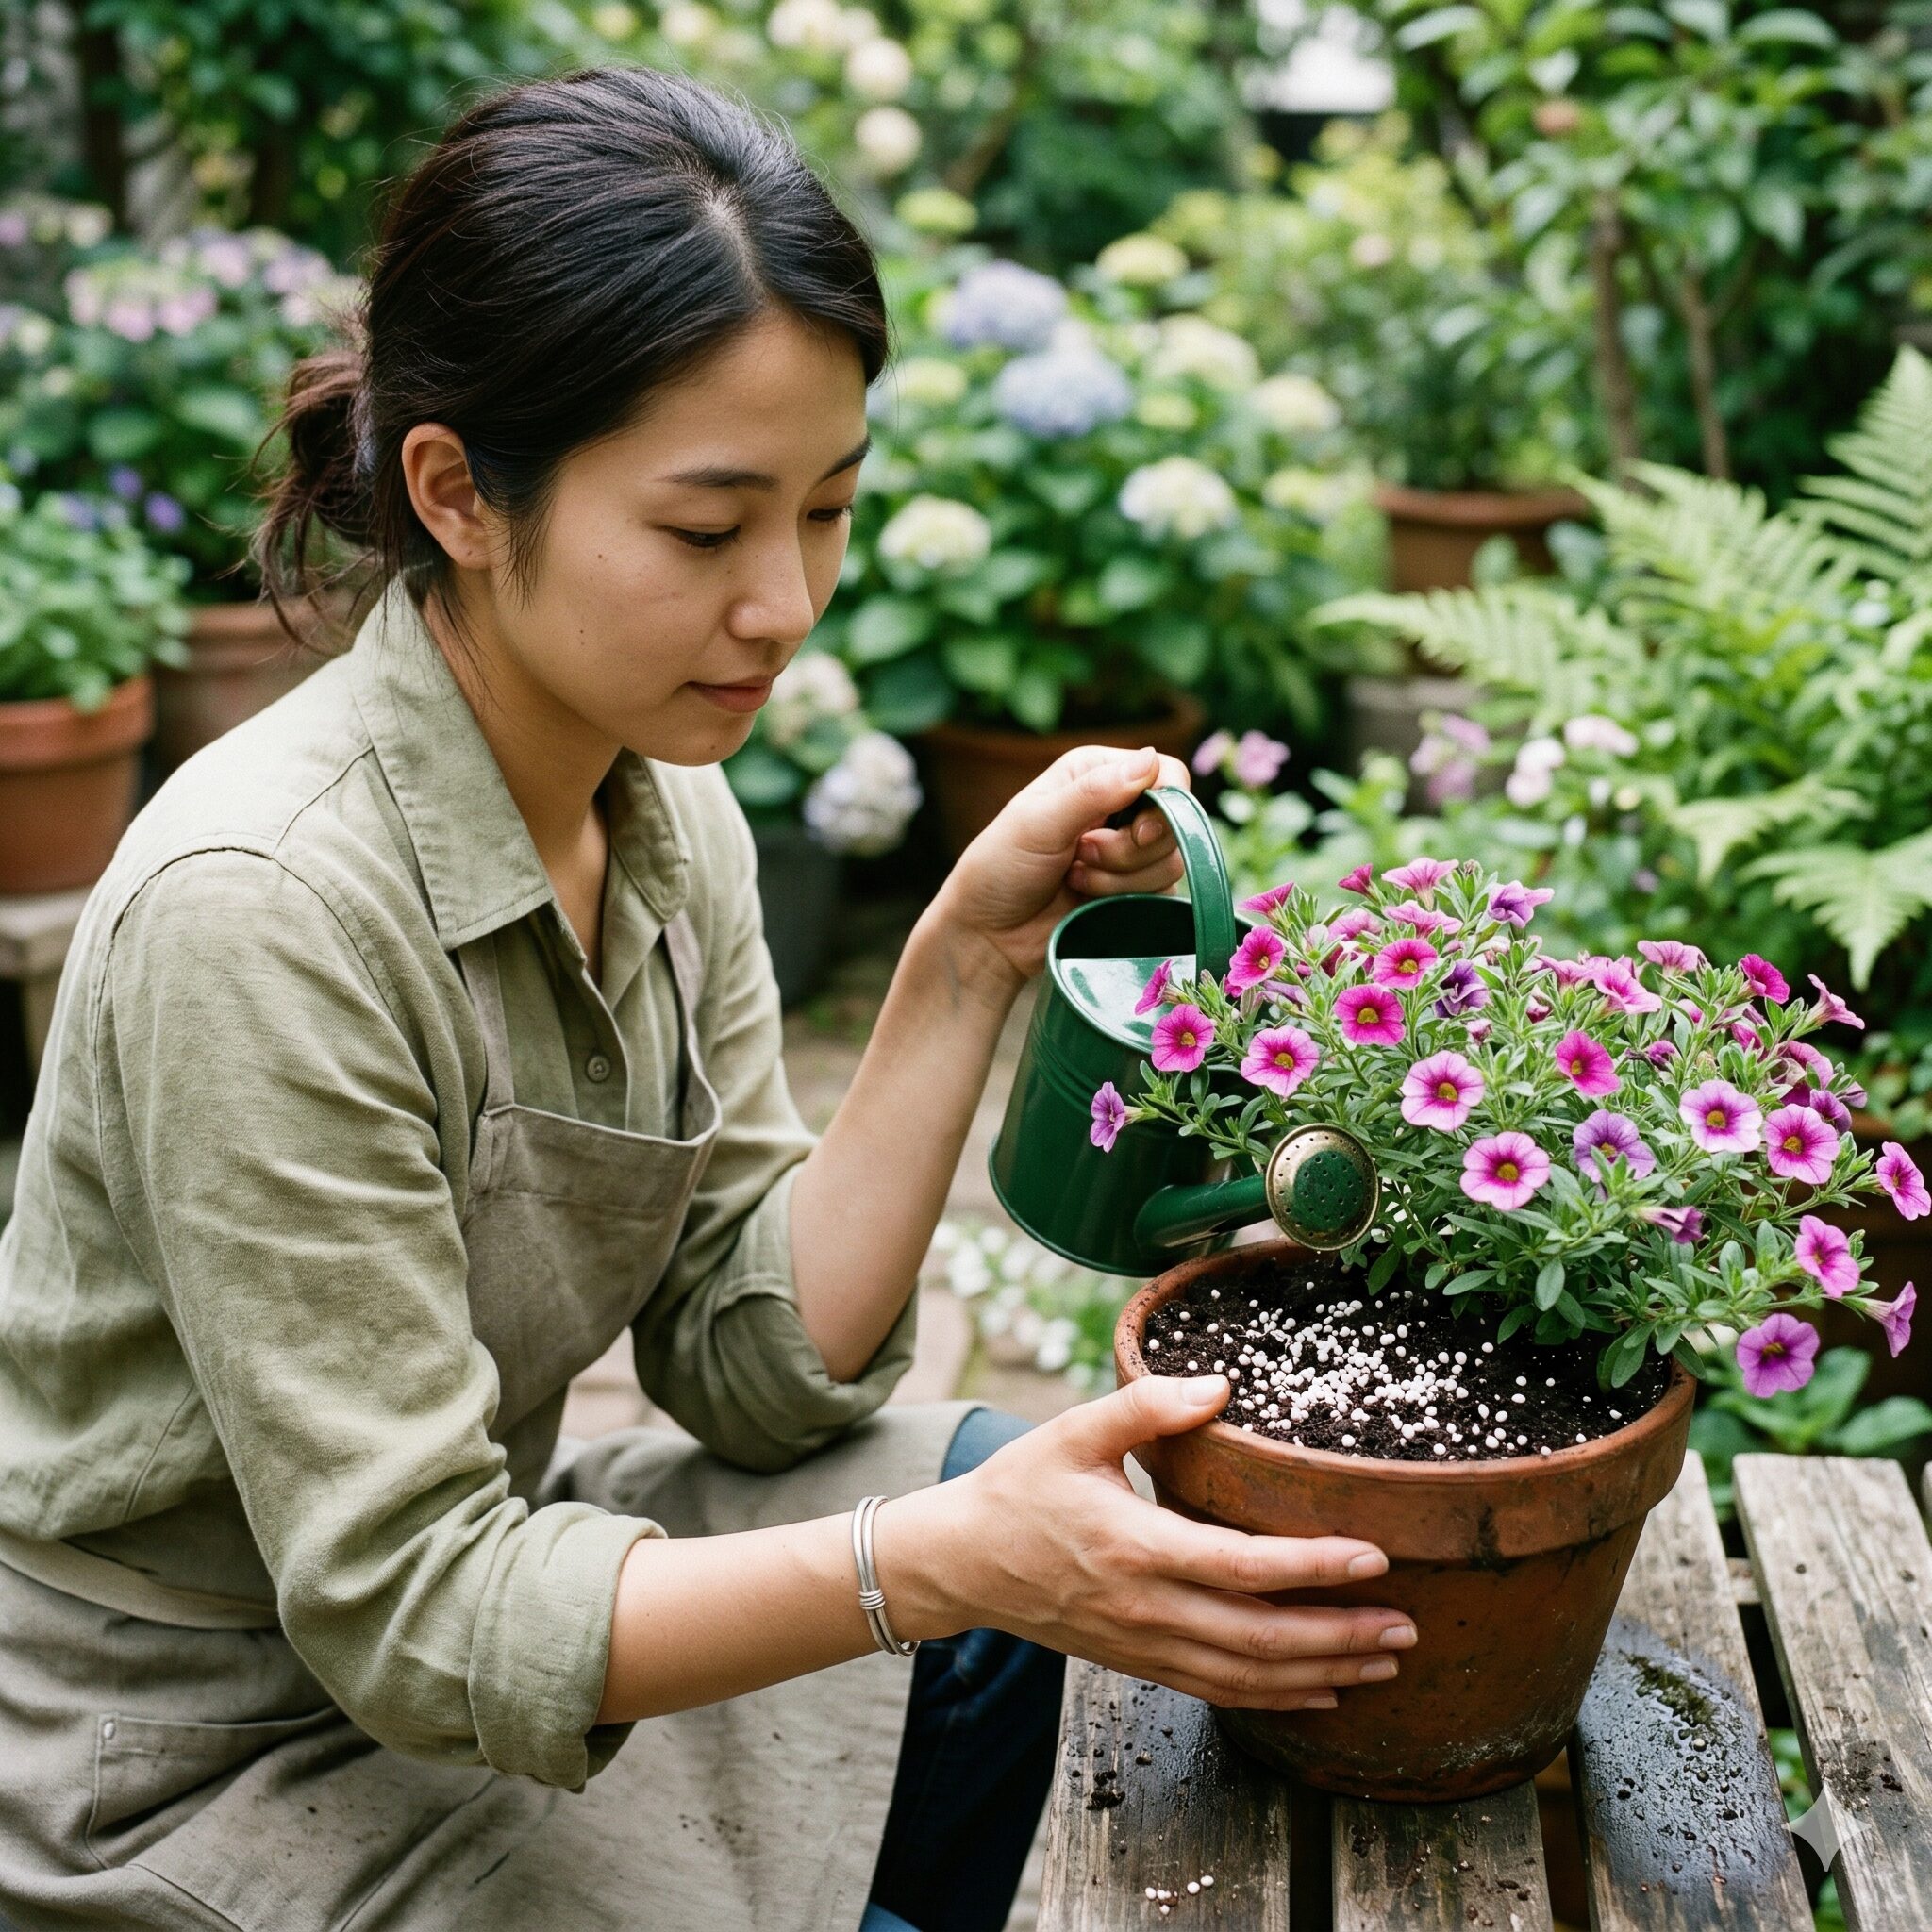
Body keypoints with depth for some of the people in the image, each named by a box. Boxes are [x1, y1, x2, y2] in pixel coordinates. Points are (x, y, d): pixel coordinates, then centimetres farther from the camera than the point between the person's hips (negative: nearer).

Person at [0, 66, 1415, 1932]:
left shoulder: (667, 816, -6)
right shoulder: (260, 904, -30)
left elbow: (754, 1364, -7)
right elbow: (404, 1608, -27)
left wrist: (962, 967, -15)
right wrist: (946, 1556, -37)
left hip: (439, 1584, 7)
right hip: (187, 1761, -6)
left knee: (1028, 1507, 0)